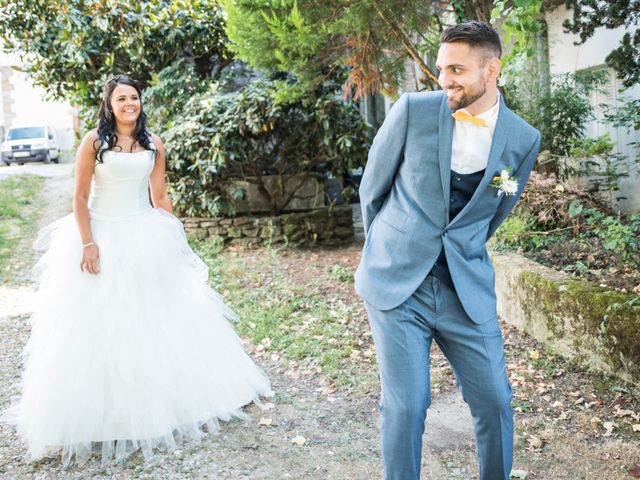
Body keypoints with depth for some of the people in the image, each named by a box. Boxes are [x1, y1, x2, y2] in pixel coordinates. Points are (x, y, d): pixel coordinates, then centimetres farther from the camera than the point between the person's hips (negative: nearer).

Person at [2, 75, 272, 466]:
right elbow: (80, 198, -7)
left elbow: (160, 197, 9)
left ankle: (163, 401, 28)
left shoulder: (154, 145, 5)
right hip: (102, 236, -3)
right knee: (99, 324, -1)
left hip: (146, 238, 4)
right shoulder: (93, 142, -6)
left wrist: (176, 238, 8)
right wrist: (88, 243, -14)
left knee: (161, 317, 10)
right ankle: (103, 413, 11)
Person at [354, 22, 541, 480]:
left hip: (467, 288, 2)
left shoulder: (523, 139, -1)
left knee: (495, 402, 5)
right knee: (404, 407, -1)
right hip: (397, 284, -1)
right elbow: (372, 188, 5)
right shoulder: (413, 110, -7)